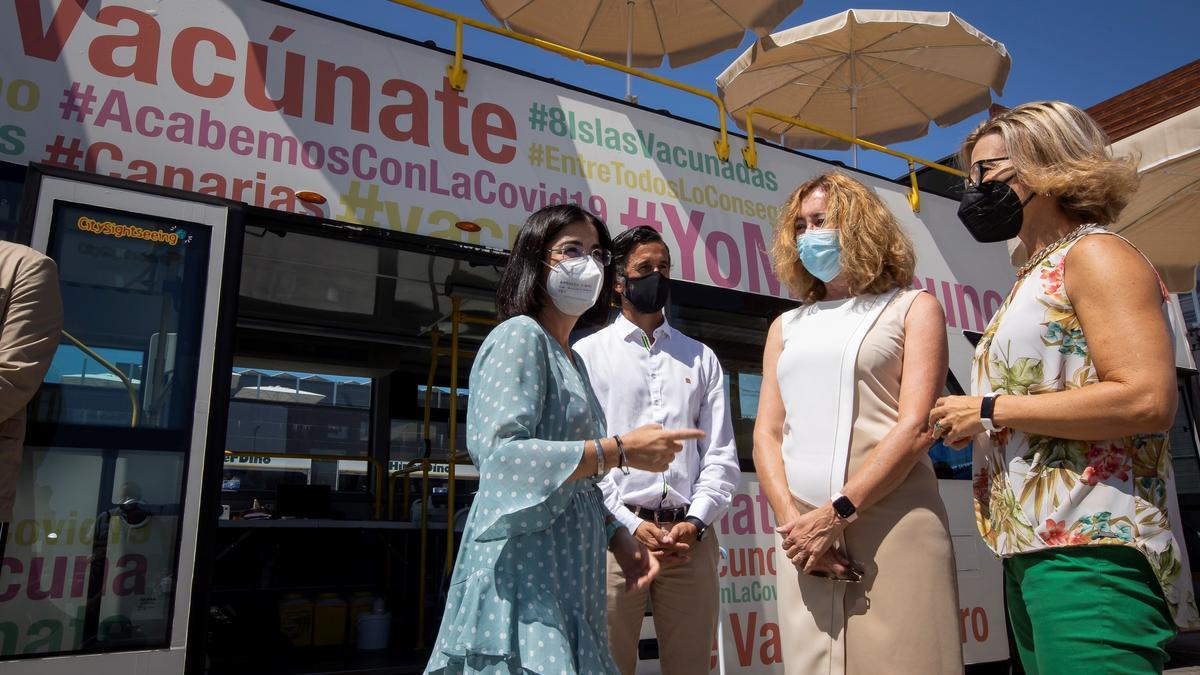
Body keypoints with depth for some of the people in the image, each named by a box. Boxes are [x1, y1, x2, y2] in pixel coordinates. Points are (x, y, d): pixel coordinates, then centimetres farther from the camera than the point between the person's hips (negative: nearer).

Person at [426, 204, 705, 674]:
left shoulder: (571, 358, 17)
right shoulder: (519, 336, -9)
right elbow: (502, 456, -23)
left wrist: (618, 539, 7)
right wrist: (621, 451, -21)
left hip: (566, 575, 9)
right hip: (524, 569, -8)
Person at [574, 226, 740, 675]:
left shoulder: (701, 359, 16)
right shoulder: (587, 354, 7)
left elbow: (721, 454, 9)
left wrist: (695, 523, -6)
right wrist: (628, 524, -10)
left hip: (691, 536, 3)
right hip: (615, 533, -2)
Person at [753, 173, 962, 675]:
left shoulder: (913, 308, 7)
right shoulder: (787, 326, 18)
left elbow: (915, 427, -5)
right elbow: (767, 433, 10)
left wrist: (837, 513, -14)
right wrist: (792, 518, -7)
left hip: (893, 527, -3)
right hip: (804, 532, 4)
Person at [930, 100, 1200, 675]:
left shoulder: (1095, 255, -5)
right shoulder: (1038, 276, 21)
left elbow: (1148, 401, -18)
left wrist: (992, 410, -14)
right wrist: (968, 424, 7)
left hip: (1090, 546, -9)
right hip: (1031, 547, 9)